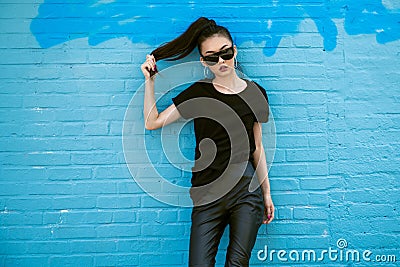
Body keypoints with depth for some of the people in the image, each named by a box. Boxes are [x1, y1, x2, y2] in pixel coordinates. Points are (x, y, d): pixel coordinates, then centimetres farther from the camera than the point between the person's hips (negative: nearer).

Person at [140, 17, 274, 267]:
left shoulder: (255, 92, 6)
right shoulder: (198, 92, 3)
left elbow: (257, 147, 11)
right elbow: (152, 122, 4)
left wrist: (266, 193, 13)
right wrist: (150, 80, 0)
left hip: (246, 189, 1)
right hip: (207, 193, 0)